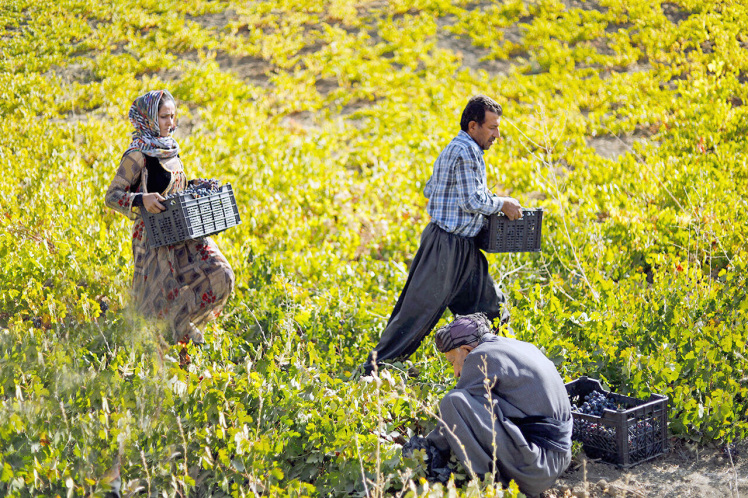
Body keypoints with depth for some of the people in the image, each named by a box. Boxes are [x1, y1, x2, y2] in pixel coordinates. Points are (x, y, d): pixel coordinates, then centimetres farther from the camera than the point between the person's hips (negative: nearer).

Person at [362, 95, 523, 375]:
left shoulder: (455, 149, 15)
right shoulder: (466, 151, -17)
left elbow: (429, 191, 22)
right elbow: (473, 202, -22)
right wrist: (501, 204, -6)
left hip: (464, 249, 11)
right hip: (446, 246, -11)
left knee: (491, 308, 13)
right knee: (418, 311, -5)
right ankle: (376, 366, 3)